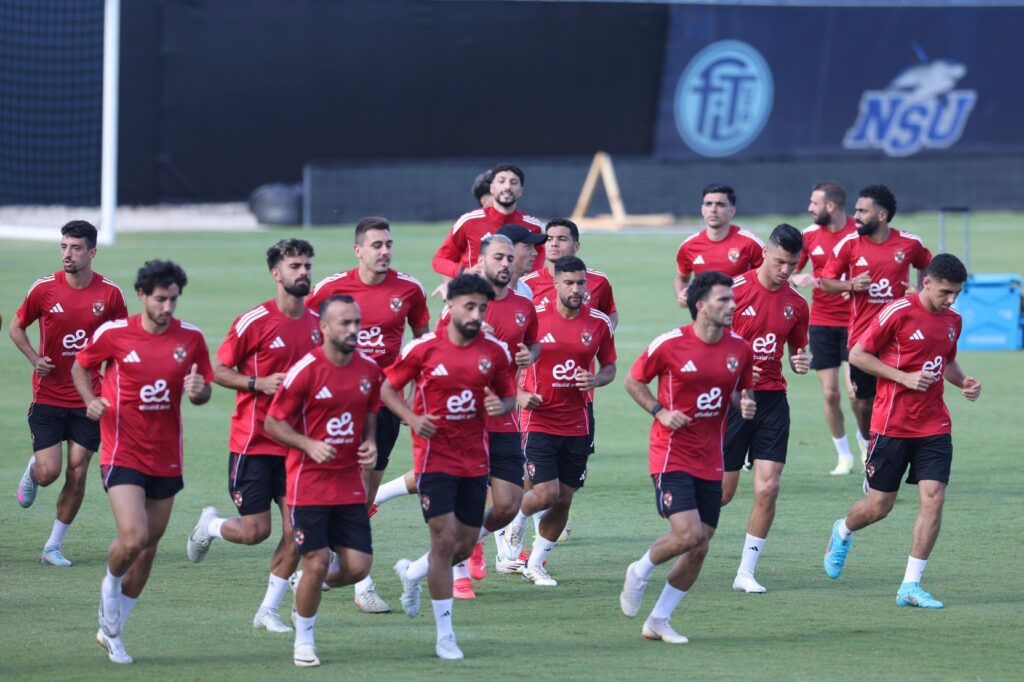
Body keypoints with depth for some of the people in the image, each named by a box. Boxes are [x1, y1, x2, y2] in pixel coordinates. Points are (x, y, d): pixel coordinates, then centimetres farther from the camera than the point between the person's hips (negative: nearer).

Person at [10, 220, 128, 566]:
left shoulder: (109, 293, -4)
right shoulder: (44, 288, -7)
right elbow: (16, 327, 7)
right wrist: (34, 359, -10)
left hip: (89, 399, 1)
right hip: (48, 395, -1)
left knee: (77, 474, -2)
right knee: (48, 472, -8)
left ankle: (53, 547, 11)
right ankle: (31, 471, 31)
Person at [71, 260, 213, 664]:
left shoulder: (191, 338, 0)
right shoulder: (114, 334, -7)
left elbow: (203, 392, 9)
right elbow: (80, 366, 10)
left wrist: (198, 391, -15)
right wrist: (91, 401, -9)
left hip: (166, 457, 4)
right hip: (123, 453, -4)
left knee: (150, 545, 10)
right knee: (133, 538, -20)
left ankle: (111, 630, 25)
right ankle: (111, 584, 15)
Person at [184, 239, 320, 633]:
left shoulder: (317, 323, 7)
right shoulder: (254, 322, -11)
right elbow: (218, 370, -6)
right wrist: (258, 383, -20)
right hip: (253, 443, -5)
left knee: (295, 531, -3)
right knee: (255, 531, -5)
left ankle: (269, 611, 9)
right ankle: (210, 525, 29)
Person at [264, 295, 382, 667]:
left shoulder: (369, 369, 3)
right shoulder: (306, 370, -13)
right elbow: (273, 423, -7)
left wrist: (370, 443, 0)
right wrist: (310, 445, -21)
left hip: (350, 483, 5)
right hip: (310, 482, -5)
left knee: (358, 566, -2)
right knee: (316, 564, -8)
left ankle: (308, 592, 30)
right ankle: (304, 640, 14)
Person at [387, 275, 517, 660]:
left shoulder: (495, 352, 0)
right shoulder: (424, 348, -8)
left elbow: (510, 397, 11)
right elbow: (388, 388, 2)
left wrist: (501, 407, -13)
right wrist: (412, 418, -15)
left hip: (475, 461, 4)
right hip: (435, 457, -4)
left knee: (465, 546, 9)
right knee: (444, 540, -10)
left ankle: (411, 573, 41)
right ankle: (445, 635, -1)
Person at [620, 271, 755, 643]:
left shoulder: (740, 348, 3)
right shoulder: (671, 344, -11)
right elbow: (633, 381, 1)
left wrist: (745, 404, -6)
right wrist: (660, 411, -13)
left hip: (710, 461, 6)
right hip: (672, 455, -5)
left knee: (699, 549, 4)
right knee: (688, 534, -19)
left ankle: (659, 620, 20)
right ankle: (640, 573, 12)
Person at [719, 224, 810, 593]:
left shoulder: (796, 304, 6)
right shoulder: (735, 290, -8)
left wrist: (803, 362, -4)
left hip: (772, 400, 4)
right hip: (732, 396, -4)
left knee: (767, 487, -8)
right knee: (722, 491, 0)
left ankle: (746, 572, 3)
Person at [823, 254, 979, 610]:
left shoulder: (953, 320, 8)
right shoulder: (898, 313, -13)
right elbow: (857, 355, -10)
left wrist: (964, 381, 4)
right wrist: (905, 378, -18)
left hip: (933, 426, 5)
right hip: (892, 426, -5)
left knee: (933, 499, -9)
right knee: (879, 506, 4)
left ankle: (911, 586, -3)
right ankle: (843, 533, 40)